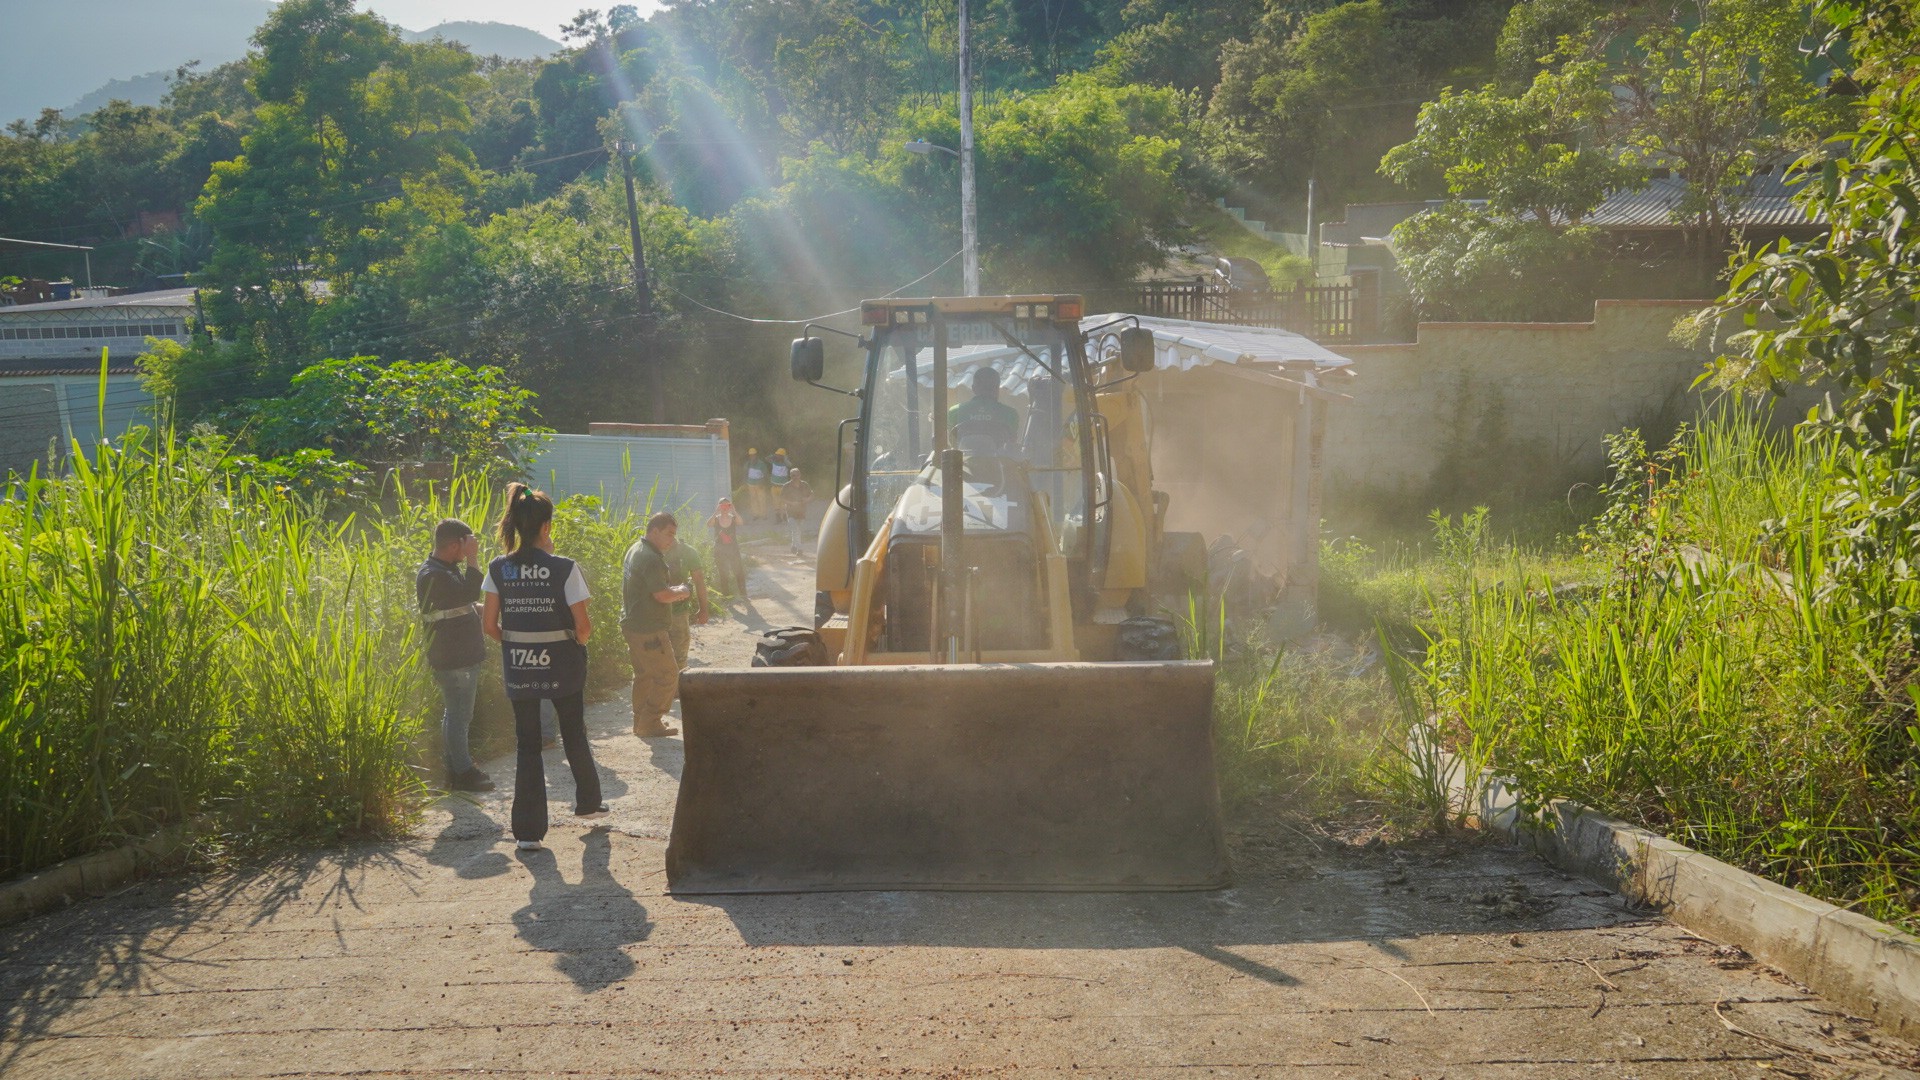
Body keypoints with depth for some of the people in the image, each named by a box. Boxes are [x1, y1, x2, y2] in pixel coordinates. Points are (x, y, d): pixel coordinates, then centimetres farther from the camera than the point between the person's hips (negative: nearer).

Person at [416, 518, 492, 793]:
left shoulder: (449, 569, 14)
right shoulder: (432, 575, -19)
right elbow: (469, 594, -30)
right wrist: (473, 559, -25)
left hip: (464, 656, 11)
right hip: (453, 660, -11)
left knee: (456, 715, 16)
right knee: (458, 716, -4)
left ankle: (456, 769, 24)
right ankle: (462, 773, 2)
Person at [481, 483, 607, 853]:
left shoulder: (498, 569, -4)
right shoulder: (564, 568, -14)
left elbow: (489, 625, -2)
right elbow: (583, 626, -13)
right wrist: (580, 641, 8)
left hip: (518, 667, 2)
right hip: (562, 664, -2)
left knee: (527, 744, 9)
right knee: (574, 735, 22)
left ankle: (528, 830, 4)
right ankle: (588, 802, 40)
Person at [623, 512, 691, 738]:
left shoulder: (635, 550, 13)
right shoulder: (650, 559, -21)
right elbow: (662, 595, -26)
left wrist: (674, 592, 11)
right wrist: (682, 592, -7)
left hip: (632, 624, 10)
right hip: (649, 629, -10)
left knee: (644, 675, 20)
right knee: (667, 676, -1)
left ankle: (641, 722, 27)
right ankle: (650, 724, 1)